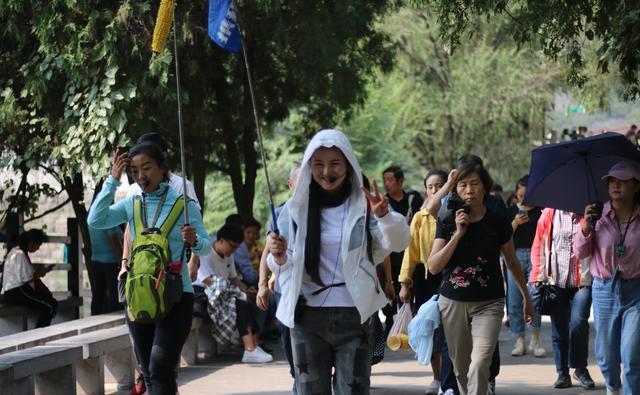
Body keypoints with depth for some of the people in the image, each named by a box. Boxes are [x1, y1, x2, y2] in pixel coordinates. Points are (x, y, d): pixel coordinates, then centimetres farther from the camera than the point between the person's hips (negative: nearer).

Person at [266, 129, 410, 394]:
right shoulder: (297, 207, 5)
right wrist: (278, 256, -14)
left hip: (352, 315, -2)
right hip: (307, 317, 2)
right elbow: (285, 265, 10)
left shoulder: (364, 204, 1)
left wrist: (384, 215, -32)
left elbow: (398, 243, -12)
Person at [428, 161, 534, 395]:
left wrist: (526, 297, 20)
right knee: (461, 369, 11)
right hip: (453, 302, 2)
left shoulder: (497, 223, -2)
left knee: (479, 364, -20)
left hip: (488, 303, -2)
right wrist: (458, 234, -15)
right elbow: (434, 267, -8)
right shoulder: (447, 223, 0)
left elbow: (512, 263, 12)